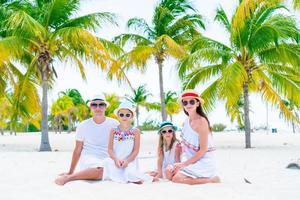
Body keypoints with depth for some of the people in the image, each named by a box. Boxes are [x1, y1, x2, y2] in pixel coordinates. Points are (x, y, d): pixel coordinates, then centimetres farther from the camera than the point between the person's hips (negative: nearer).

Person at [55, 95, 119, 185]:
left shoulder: (114, 124, 5)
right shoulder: (83, 126, 6)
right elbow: (77, 150, 12)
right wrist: (70, 172, 12)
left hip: (107, 161, 2)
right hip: (88, 158, -2)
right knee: (100, 170, -38)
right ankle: (68, 177, -26)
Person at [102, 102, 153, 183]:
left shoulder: (135, 131, 2)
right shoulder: (114, 131, 6)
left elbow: (136, 150, -2)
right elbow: (110, 149, 2)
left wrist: (127, 161, -16)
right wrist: (116, 159, -16)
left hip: (130, 161, -2)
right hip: (116, 161, 2)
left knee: (130, 173, -31)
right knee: (108, 161, -30)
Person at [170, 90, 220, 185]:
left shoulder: (201, 121, -17)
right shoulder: (187, 121, 7)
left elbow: (203, 150, -18)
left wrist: (183, 164, -15)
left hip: (203, 163, -9)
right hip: (192, 162, 9)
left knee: (176, 178, -19)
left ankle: (211, 179, -6)